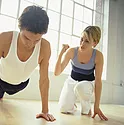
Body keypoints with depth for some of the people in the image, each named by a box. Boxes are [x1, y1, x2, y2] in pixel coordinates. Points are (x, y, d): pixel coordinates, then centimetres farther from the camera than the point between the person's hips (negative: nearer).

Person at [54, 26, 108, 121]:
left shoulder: (98, 56, -23)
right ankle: (72, 104, 21)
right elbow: (57, 73, -19)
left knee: (80, 87, -39)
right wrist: (61, 54, -34)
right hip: (72, 81, 2)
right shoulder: (72, 51, -20)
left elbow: (98, 81, -19)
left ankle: (86, 108, -6)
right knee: (64, 109, -17)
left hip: (88, 83, -1)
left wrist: (96, 106, -21)